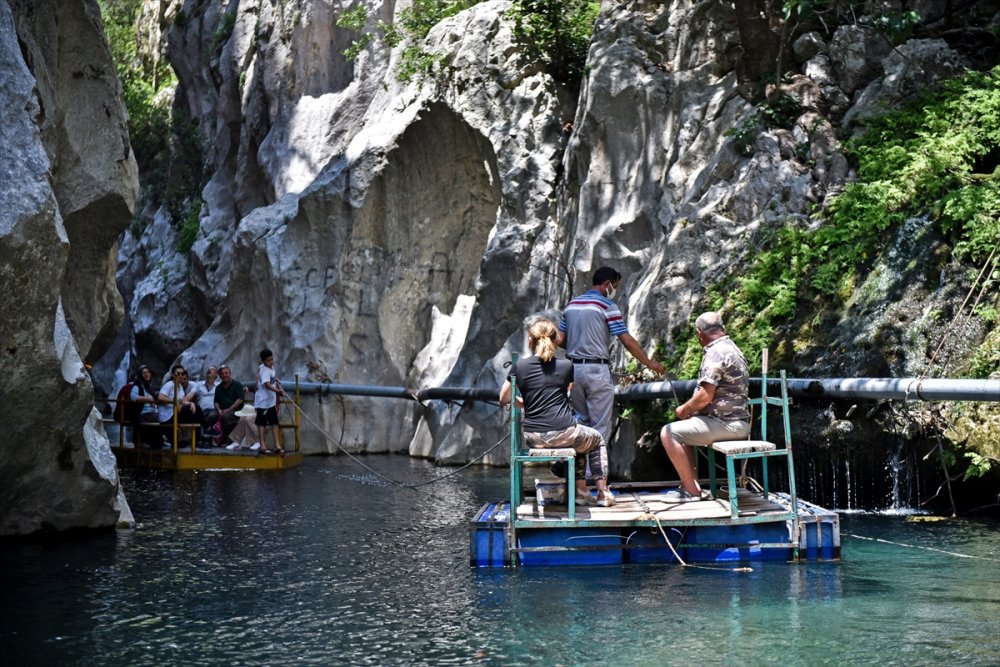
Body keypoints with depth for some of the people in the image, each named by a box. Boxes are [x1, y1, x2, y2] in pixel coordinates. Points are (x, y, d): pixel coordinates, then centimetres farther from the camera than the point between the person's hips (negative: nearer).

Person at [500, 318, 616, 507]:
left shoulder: (520, 367, 0)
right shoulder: (566, 366, 0)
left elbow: (504, 400, 10)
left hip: (534, 438, 3)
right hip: (562, 433, -3)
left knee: (577, 440, 35)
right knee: (597, 439, 29)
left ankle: (581, 489, 27)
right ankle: (603, 491, 20)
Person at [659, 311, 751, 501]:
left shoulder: (716, 353, -16)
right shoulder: (732, 349, 17)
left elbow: (705, 396, -22)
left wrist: (684, 410, -4)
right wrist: (691, 409, 16)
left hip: (724, 423, -10)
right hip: (738, 421, 11)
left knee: (668, 433, -10)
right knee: (684, 431, 27)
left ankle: (691, 490, -7)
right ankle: (692, 485, 21)